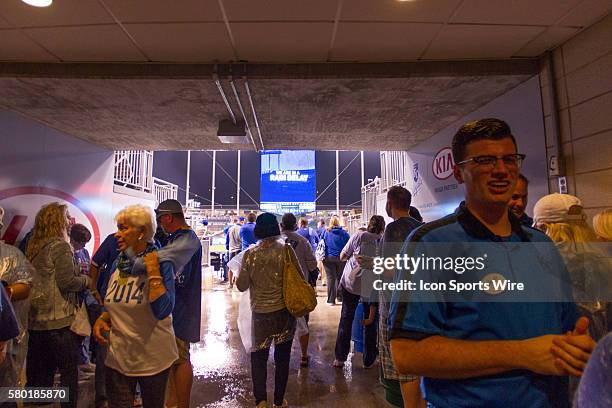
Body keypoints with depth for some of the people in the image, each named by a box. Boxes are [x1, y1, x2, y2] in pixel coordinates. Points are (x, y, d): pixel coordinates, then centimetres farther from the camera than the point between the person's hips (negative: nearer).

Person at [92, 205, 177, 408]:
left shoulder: (161, 264, -18)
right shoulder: (118, 263, 0)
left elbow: (162, 311, -30)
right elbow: (114, 304, 14)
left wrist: (153, 272, -31)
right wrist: (101, 319, -5)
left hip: (153, 359, -4)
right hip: (118, 357, 4)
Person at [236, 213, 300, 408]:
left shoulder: (250, 254, -10)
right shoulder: (286, 250, -12)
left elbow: (241, 286, -3)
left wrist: (242, 272, 14)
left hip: (261, 313, 0)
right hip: (285, 311, 1)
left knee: (259, 356, 20)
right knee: (282, 357, 16)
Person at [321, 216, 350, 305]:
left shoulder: (325, 233, 0)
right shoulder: (344, 233, -3)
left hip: (328, 258, 0)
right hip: (341, 258, 0)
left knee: (331, 278, 4)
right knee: (340, 277, 15)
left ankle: (331, 300, 4)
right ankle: (340, 297, 23)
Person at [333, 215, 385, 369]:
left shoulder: (359, 236, -6)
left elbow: (342, 257, -1)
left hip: (351, 283, 0)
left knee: (346, 319, 11)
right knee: (370, 322, 15)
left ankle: (340, 358, 17)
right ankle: (368, 360, 25)